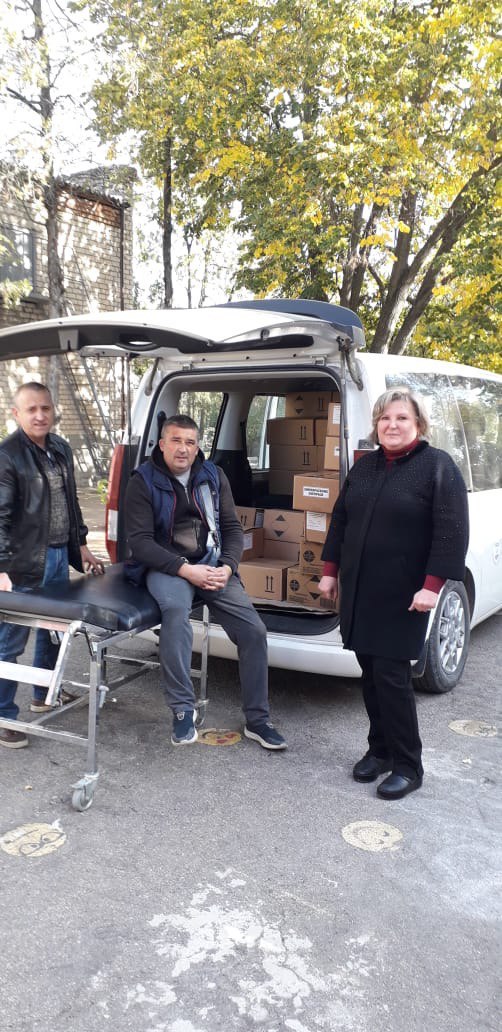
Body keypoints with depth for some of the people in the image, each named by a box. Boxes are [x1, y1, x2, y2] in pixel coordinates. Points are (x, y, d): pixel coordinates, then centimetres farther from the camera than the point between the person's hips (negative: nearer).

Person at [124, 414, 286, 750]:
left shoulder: (214, 476, 7)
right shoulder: (144, 482, -5)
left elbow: (233, 528, 9)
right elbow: (140, 542, -11)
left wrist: (227, 567, -10)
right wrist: (185, 570, -21)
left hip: (213, 564, 4)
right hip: (166, 567, -4)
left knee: (254, 631, -11)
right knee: (176, 609, -37)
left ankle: (257, 720, 7)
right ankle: (183, 709, -23)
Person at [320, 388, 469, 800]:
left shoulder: (438, 465, -7)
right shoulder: (364, 466, 12)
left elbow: (453, 531, -13)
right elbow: (340, 520, 16)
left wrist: (432, 585, -18)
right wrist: (331, 571, 13)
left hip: (403, 595, -6)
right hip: (359, 590, 6)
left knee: (391, 674, -5)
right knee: (370, 672, 11)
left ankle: (408, 766, 9)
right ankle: (380, 749, 26)